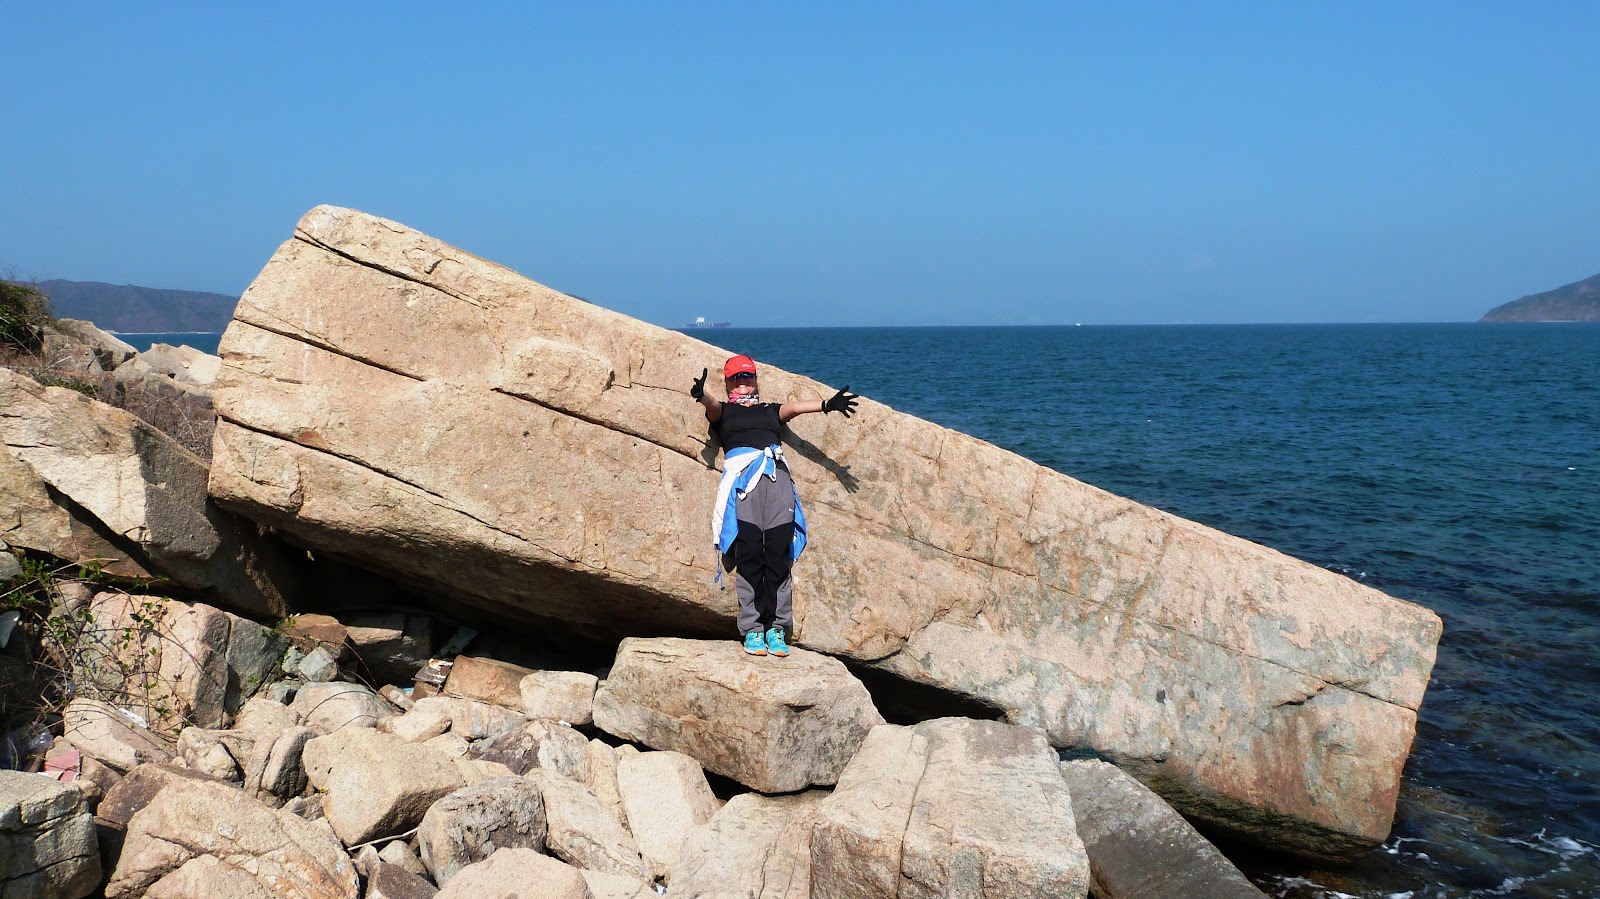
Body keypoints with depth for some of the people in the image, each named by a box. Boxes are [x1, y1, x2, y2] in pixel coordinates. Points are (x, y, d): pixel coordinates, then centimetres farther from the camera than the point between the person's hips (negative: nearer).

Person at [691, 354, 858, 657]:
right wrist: (700, 395, -24)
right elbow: (712, 406, 1)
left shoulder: (770, 410, 30)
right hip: (741, 479, -2)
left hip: (777, 477, 2)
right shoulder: (723, 411, 24)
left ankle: (776, 628, -9)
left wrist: (827, 404, -10)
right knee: (749, 556, -13)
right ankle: (751, 629, -13)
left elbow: (794, 407, 11)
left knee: (779, 557, -9)